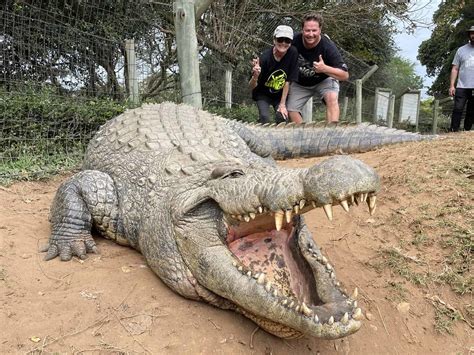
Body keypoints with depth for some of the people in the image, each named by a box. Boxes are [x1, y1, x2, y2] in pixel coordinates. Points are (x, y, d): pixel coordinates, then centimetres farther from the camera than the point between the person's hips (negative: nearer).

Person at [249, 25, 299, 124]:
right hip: (263, 94, -2)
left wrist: (282, 104, -11)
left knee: (282, 117, -14)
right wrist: (255, 76, -47)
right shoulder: (264, 57, -27)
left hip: (281, 94, 2)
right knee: (264, 117, -20)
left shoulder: (293, 54, -20)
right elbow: (252, 86, -24)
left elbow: (288, 81, -13)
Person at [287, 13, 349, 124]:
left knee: (332, 97, -30)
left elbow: (345, 75, -27)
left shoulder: (328, 47, -28)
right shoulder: (294, 41, -23)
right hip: (300, 83, 4)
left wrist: (325, 69, -42)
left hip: (324, 79, -3)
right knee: (291, 110, -4)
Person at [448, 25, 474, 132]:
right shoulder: (461, 50, 8)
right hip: (462, 87, -1)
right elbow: (455, 69, 7)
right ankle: (453, 131, -7)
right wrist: (451, 85, -2)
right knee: (457, 109, -10)